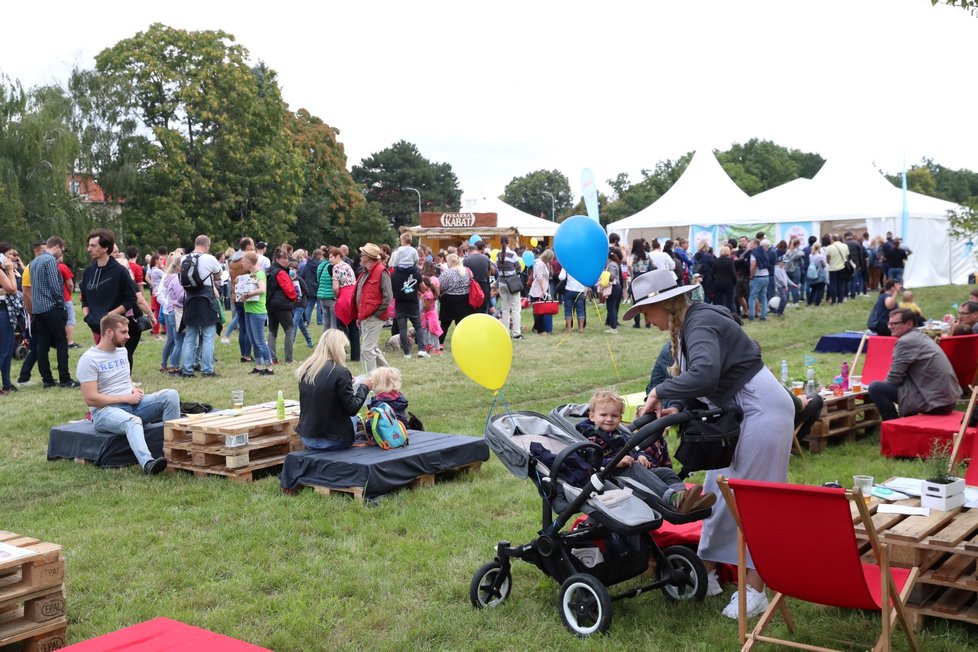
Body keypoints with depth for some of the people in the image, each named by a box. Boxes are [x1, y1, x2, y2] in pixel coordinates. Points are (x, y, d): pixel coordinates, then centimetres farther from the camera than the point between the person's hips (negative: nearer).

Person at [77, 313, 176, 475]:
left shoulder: (122, 350, 15)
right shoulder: (89, 359, -8)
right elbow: (91, 399, -14)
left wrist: (134, 388, 7)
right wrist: (126, 398, -13)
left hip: (133, 403, 7)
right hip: (105, 410, -7)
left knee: (171, 395, -17)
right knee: (133, 421, -41)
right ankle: (148, 463, -65)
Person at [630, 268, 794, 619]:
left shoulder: (700, 324, -20)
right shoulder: (687, 325, 9)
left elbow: (704, 374, -38)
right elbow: (706, 381, 15)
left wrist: (660, 392, -25)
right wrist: (677, 409, -1)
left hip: (761, 407, -10)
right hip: (736, 409, 10)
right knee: (719, 492, 13)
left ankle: (755, 592, 0)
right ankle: (707, 575, 22)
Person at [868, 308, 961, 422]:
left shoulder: (905, 341, -12)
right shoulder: (920, 336, 17)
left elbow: (894, 379, -11)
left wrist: (884, 385, 8)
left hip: (933, 401, -10)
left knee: (875, 388, -11)